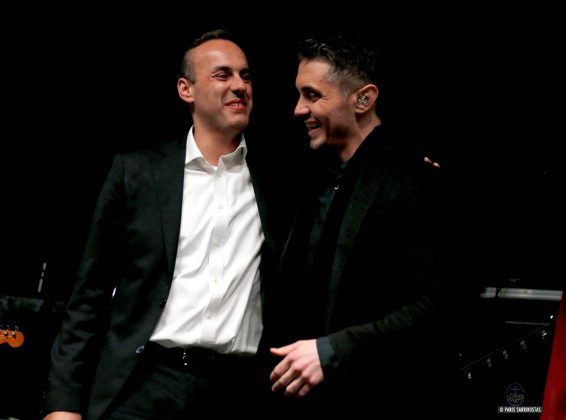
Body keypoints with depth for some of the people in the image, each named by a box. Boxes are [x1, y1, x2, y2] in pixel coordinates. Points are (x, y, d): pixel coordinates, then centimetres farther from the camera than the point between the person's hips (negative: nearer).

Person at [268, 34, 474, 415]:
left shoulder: (415, 181, -14)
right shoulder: (317, 176, 11)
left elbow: (438, 304, -21)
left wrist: (333, 351, -24)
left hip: (386, 399, -7)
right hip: (311, 397, 7)